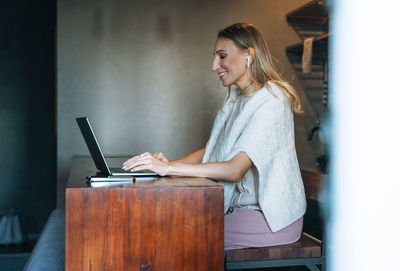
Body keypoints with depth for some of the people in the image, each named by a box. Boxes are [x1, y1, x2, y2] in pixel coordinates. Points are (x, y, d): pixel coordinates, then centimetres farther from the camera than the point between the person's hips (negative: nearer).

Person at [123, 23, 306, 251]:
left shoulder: (271, 102, -17)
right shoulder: (237, 99, 13)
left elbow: (235, 169, -26)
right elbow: (211, 151, 12)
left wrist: (168, 169, -29)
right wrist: (172, 163, -7)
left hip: (271, 218, -7)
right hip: (241, 209, 8)